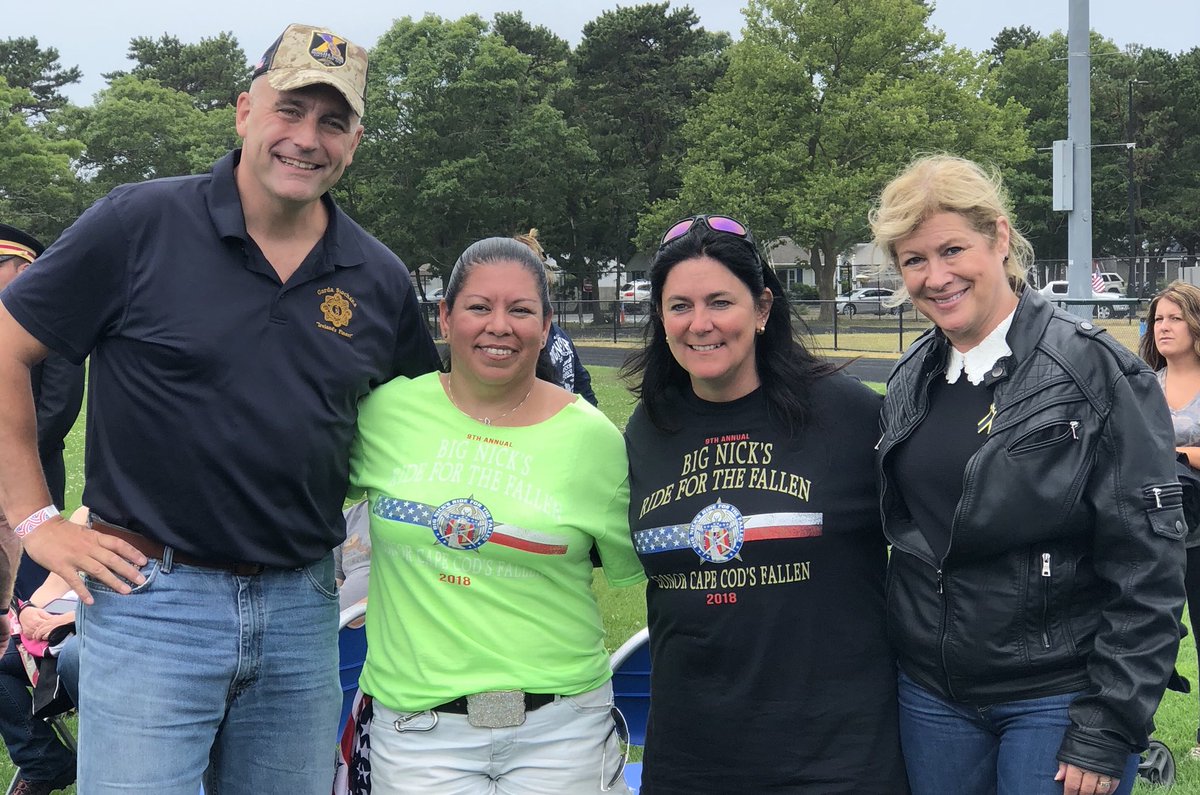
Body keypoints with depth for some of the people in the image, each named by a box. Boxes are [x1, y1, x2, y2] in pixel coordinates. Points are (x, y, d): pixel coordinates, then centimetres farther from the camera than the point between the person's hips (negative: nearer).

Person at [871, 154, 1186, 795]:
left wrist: (1108, 730, -15)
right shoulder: (910, 380, 6)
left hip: (1057, 694, -5)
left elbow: (1148, 568, -13)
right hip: (930, 693, 5)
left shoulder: (1095, 370, -11)